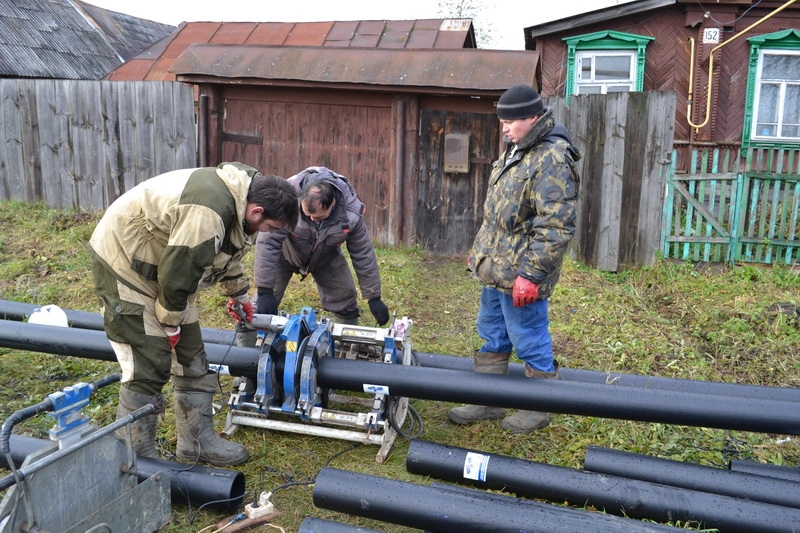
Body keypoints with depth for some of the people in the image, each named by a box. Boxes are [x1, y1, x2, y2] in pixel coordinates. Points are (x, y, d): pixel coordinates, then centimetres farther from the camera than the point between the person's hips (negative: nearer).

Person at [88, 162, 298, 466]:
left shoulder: (238, 194, -2)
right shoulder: (206, 215, -35)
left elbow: (229, 251, 17)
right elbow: (175, 273, -28)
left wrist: (238, 294, 27)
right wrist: (170, 324, -12)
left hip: (165, 264, 10)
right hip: (123, 262, -10)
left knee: (190, 356, 10)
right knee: (148, 368, -9)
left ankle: (197, 441, 22)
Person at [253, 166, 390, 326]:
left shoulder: (350, 212, -32)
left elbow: (364, 254, -21)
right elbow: (267, 243, -34)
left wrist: (374, 297, -16)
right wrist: (265, 291, -35)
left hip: (326, 258, 2)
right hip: (285, 253, -2)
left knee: (345, 302, -1)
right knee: (262, 308, -8)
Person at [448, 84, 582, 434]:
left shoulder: (551, 160, -20)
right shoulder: (517, 150, 12)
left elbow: (556, 228, -25)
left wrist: (531, 274, -25)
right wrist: (482, 252, 22)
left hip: (520, 274, -10)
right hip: (494, 267, 10)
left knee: (530, 343, 6)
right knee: (492, 338, 18)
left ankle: (538, 408, 25)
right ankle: (488, 402, 33)